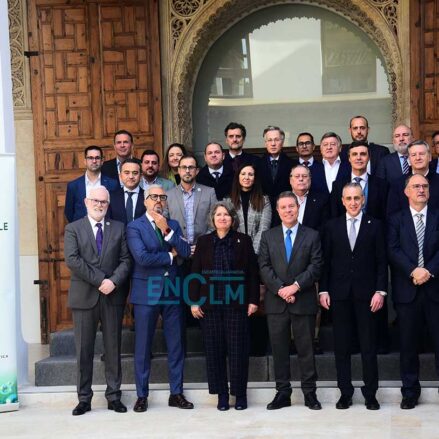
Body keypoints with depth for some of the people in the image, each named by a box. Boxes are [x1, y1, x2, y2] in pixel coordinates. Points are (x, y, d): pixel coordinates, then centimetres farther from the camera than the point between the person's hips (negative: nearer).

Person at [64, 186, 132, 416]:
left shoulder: (119, 228, 10)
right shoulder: (73, 229, 4)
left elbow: (126, 259, 3)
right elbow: (72, 260, -9)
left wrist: (114, 281, -14)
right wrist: (100, 280, -15)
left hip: (113, 295, 1)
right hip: (84, 296, -1)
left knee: (113, 348, 6)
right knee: (84, 350, 3)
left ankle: (114, 396, 14)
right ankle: (84, 398, 11)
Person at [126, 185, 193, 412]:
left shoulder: (173, 225, 12)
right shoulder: (134, 227, -3)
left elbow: (186, 252, -2)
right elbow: (142, 257, -18)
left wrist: (167, 231, -11)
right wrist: (169, 256, -6)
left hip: (172, 292, 4)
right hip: (146, 293, -4)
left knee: (176, 345, 7)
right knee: (143, 346, 3)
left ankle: (176, 393, 18)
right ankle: (142, 395, 14)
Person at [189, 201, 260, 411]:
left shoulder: (243, 241, 4)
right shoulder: (204, 242, 7)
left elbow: (253, 272, 2)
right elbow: (195, 272, 6)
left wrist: (253, 300, -3)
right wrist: (194, 301, 0)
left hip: (237, 303, -1)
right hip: (210, 304, 2)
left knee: (238, 348, 0)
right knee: (214, 349, 4)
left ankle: (240, 393, 12)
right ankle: (221, 394, 14)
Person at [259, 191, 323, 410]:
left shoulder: (312, 236, 5)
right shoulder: (268, 236, 9)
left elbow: (315, 266, -3)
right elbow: (264, 267, 1)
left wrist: (295, 286, -15)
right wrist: (280, 289, -12)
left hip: (304, 301, -1)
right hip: (276, 302, 2)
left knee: (306, 349, 4)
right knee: (279, 349, 6)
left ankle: (309, 393, 13)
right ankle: (282, 393, 13)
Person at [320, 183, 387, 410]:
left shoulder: (375, 225, 4)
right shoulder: (331, 226, 7)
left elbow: (381, 261, 2)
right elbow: (325, 261, 6)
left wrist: (380, 291, -6)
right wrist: (323, 290, -1)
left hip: (366, 294, -1)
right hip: (339, 294, 1)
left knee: (368, 346, 3)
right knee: (341, 346, 6)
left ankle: (371, 394, 13)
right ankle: (345, 392, 15)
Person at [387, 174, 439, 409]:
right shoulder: (396, 220, 9)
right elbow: (393, 250, -3)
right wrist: (413, 271, -16)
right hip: (407, 290, 0)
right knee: (408, 343, 6)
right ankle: (410, 391, 17)